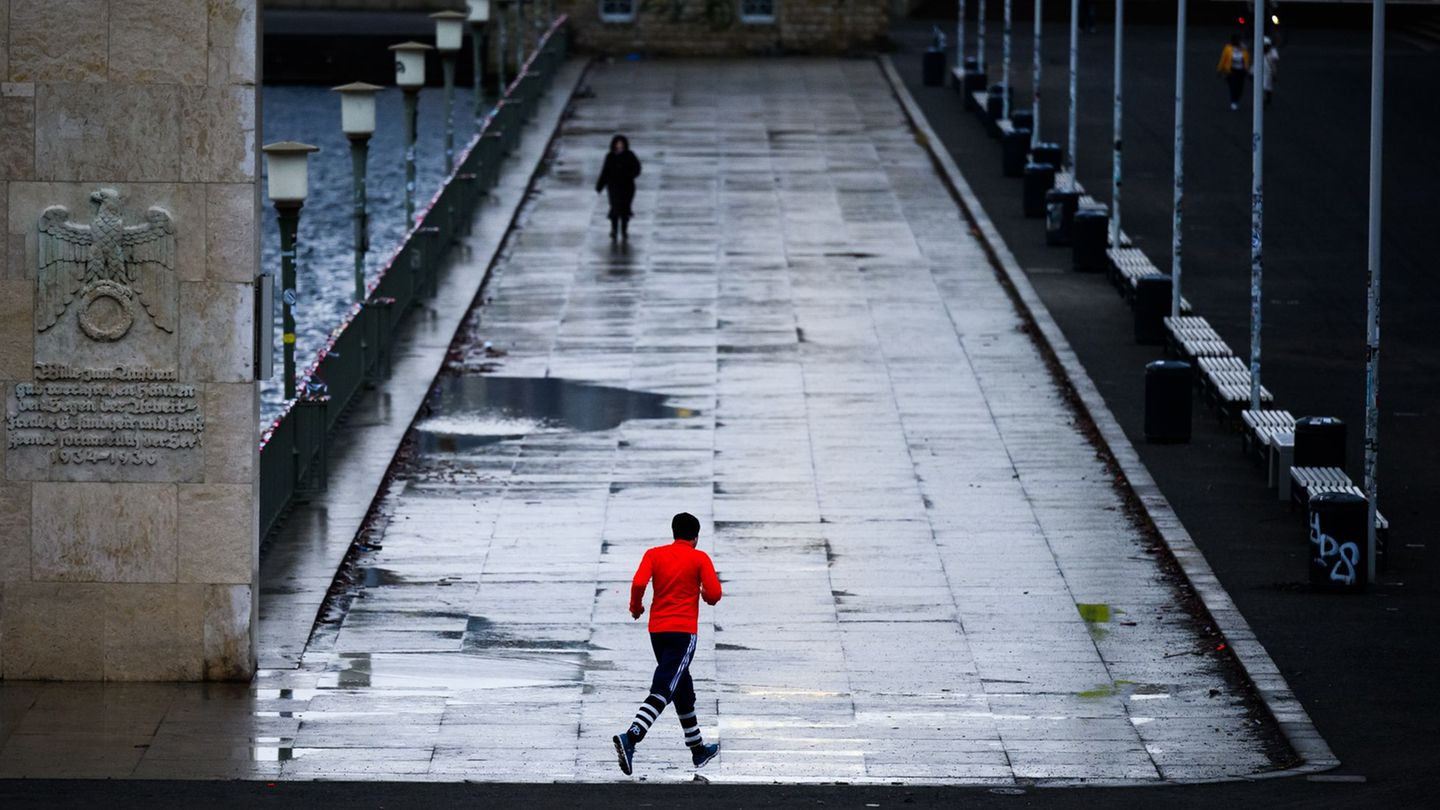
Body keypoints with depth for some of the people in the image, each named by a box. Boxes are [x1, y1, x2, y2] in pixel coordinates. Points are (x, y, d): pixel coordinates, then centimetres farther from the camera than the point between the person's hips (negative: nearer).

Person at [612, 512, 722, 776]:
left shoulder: (654, 554, 6)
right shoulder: (700, 559, -1)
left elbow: (638, 583, -8)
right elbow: (714, 594, -8)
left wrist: (636, 608, 10)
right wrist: (705, 595, 15)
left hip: (657, 629, 5)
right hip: (684, 631, -5)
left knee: (683, 689, 20)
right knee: (662, 691, -12)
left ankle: (698, 748, 31)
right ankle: (630, 738, -32)